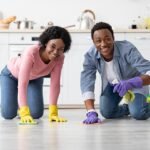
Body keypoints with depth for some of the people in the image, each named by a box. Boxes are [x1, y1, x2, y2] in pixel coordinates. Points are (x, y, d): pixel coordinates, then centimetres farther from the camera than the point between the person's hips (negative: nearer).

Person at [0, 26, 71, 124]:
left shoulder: (59, 58, -30)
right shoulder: (31, 52, -43)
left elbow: (55, 84, -28)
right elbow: (22, 84, -46)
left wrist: (53, 112, -36)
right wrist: (24, 113, -54)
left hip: (35, 78, 4)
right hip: (11, 75, -3)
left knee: (36, 114, -11)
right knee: (8, 114, -14)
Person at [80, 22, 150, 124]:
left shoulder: (127, 49, -38)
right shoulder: (90, 56, -28)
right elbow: (86, 83, -34)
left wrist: (131, 83, -65)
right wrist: (91, 113, -46)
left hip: (135, 84, -3)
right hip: (112, 85, 3)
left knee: (139, 114, -20)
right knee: (107, 112, -9)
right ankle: (127, 108, 24)